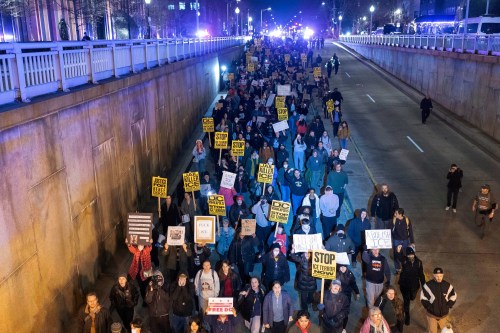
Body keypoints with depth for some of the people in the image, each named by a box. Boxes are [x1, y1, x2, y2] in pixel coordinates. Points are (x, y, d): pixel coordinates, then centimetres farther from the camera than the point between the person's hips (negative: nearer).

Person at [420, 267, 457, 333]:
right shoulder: (428, 285, -16)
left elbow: (453, 297, 5)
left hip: (444, 315, 3)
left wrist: (448, 306, -8)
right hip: (432, 314, -2)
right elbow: (423, 298, -7)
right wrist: (429, 307, -16)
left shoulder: (448, 285, -9)